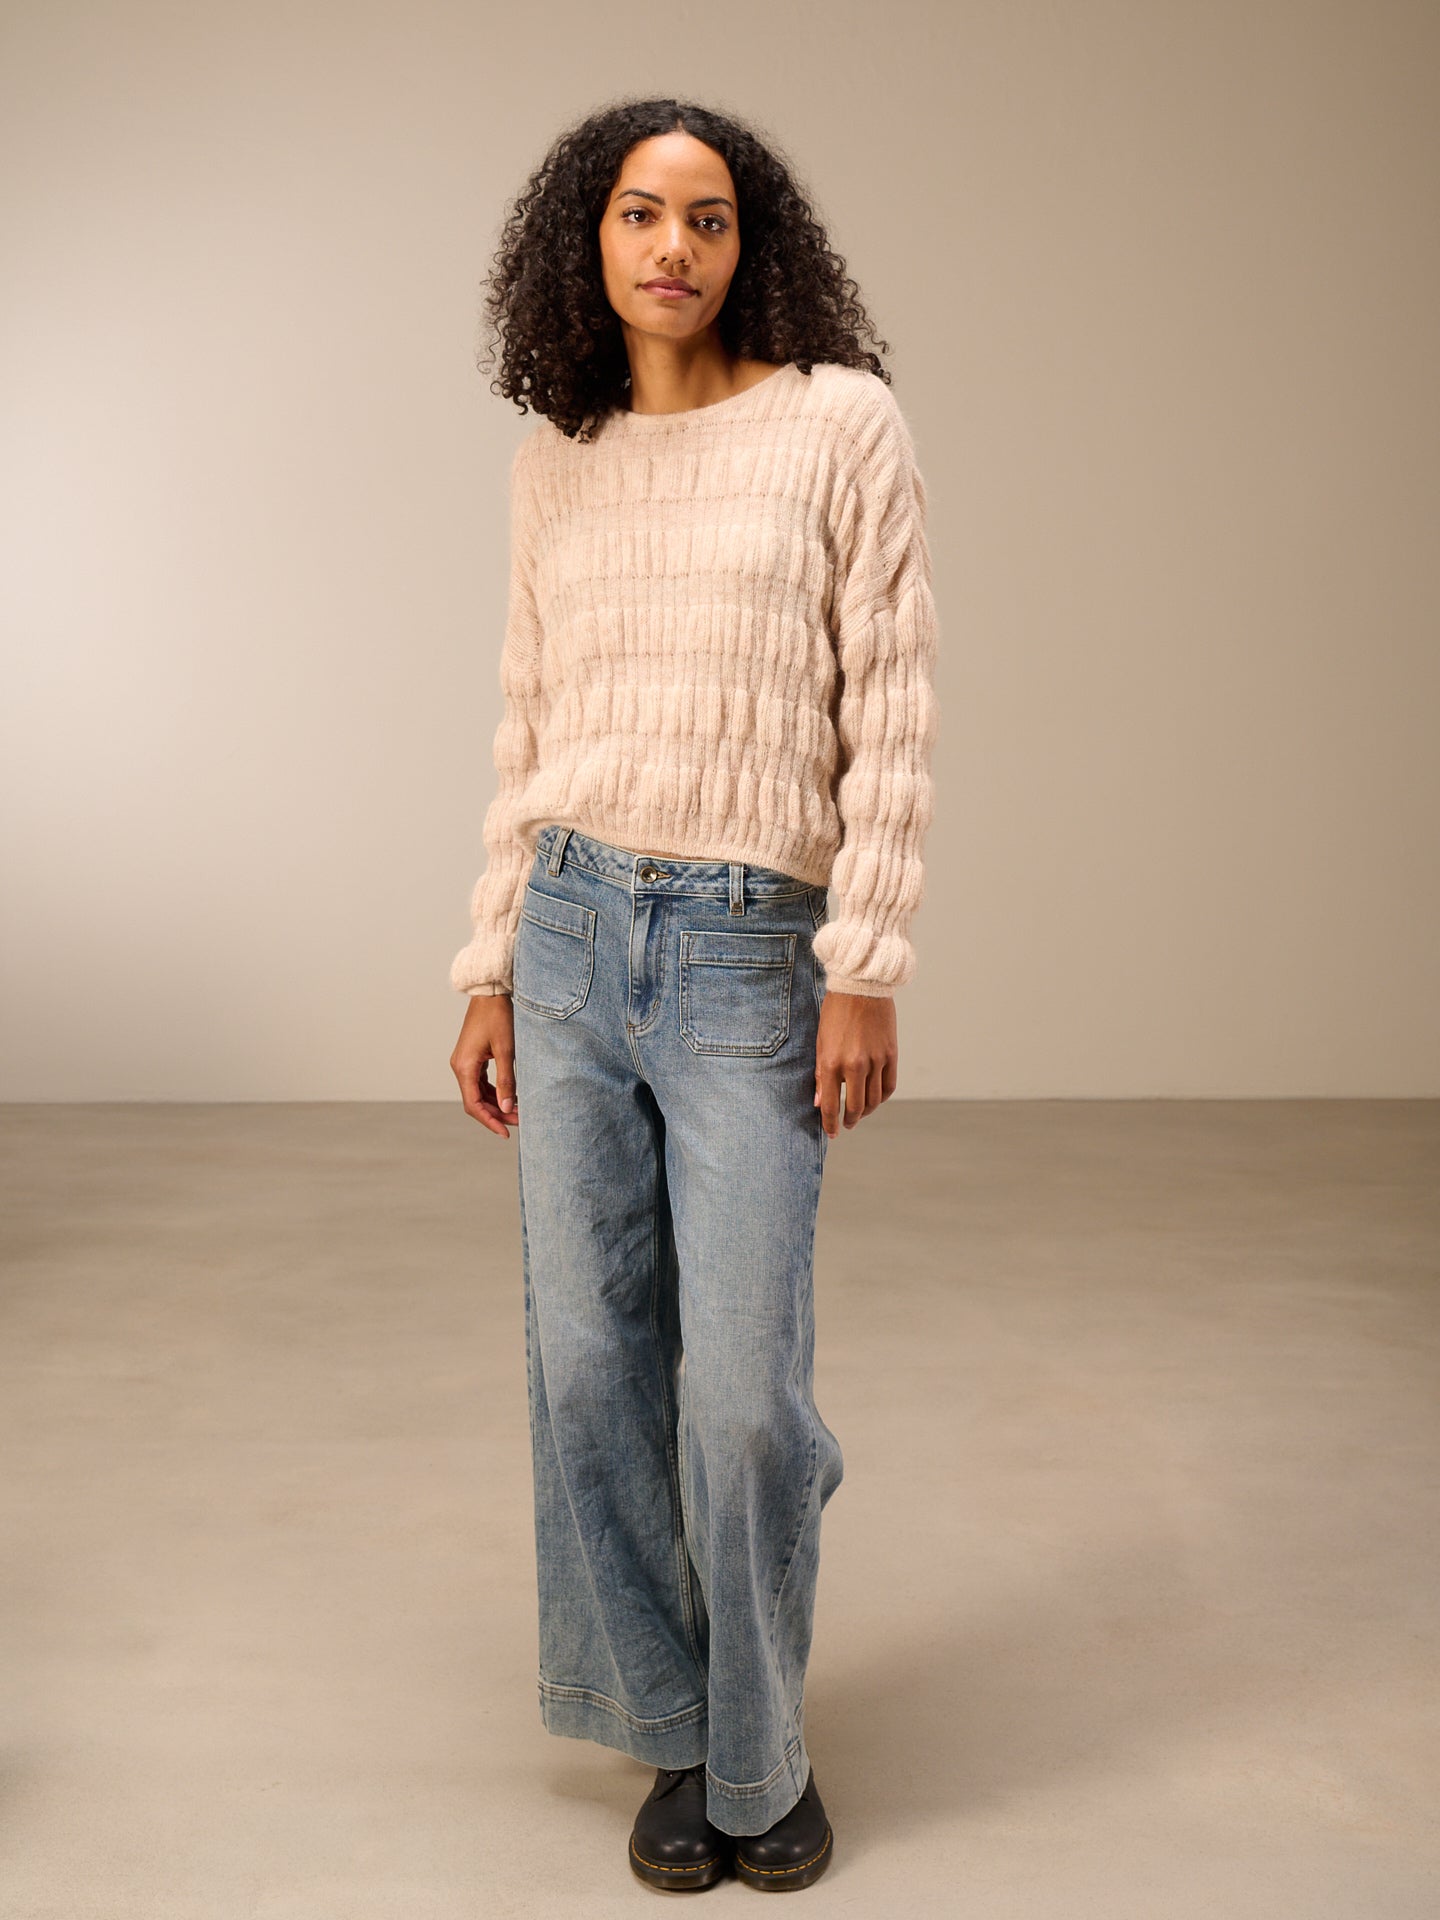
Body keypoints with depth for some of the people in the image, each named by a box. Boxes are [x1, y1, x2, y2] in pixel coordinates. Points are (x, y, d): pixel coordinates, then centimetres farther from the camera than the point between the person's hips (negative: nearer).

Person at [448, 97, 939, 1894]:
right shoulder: (555, 464, 10)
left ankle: (763, 1751, 23)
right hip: (573, 935, 4)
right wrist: (489, 968, 9)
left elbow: (889, 712, -5)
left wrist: (867, 968, -10)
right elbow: (531, 731, 13)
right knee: (591, 1363, 6)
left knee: (744, 1393, -3)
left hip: (750, 955, -4)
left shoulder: (841, 421, -1)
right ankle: (676, 1736, 27)